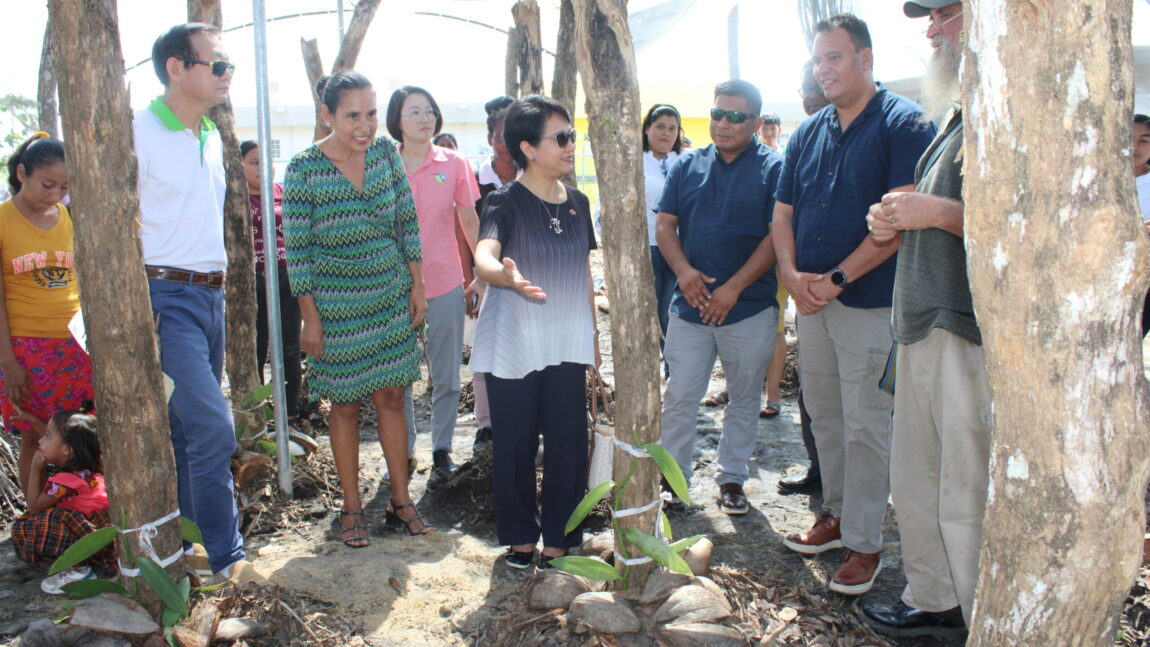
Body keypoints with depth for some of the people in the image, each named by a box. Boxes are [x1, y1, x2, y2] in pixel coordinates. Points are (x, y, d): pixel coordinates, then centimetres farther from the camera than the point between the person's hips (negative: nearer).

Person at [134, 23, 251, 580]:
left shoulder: (212, 138, 14)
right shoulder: (138, 132, -11)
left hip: (211, 295, 8)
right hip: (166, 297, -8)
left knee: (185, 429, 15)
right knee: (213, 428, -12)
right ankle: (226, 556, 1)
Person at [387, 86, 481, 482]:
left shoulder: (453, 164, 0)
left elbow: (470, 221, 6)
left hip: (446, 284, 0)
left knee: (446, 376, 8)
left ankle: (442, 449, 24)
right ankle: (403, 450, 24)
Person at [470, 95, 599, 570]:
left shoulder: (577, 202, 6)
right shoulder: (505, 202, -10)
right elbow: (484, 255, -29)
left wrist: (594, 336, 15)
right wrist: (505, 274, -52)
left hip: (567, 345, 4)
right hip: (513, 345, -4)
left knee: (568, 441, 5)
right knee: (515, 444, 6)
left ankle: (558, 537, 22)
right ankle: (521, 536, 25)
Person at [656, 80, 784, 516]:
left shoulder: (772, 168, -3)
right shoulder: (688, 166, 8)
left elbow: (777, 235, -9)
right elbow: (665, 224, 6)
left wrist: (734, 288, -16)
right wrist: (684, 271, -12)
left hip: (750, 308, -2)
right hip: (690, 304, 2)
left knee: (744, 399, 10)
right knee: (679, 396, 5)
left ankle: (732, 478, 26)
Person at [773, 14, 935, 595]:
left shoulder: (903, 123, -7)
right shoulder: (807, 134, 13)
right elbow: (782, 214, 12)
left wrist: (838, 277, -19)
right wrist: (792, 275, -7)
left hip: (869, 302, -6)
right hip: (810, 301, 6)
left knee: (865, 426, -1)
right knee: (824, 416, 15)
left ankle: (864, 543, 10)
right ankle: (836, 513, 30)